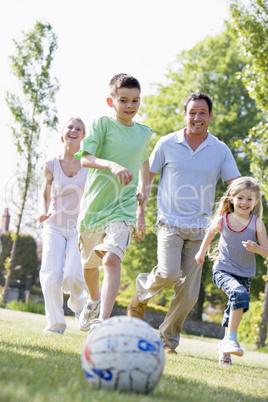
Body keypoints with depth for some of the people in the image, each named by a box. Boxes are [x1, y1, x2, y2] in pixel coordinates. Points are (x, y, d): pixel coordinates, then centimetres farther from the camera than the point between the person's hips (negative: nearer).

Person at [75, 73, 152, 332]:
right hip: (94, 202, 0)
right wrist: (113, 165, -36)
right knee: (89, 263, 17)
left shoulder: (144, 133, 7)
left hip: (124, 206, 0)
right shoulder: (102, 124, -5)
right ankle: (94, 301, 47)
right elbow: (85, 158, -17)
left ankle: (103, 319, -28)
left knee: (112, 258, -23)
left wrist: (141, 212, 20)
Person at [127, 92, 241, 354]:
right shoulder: (167, 144, 0)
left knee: (189, 292, 1)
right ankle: (141, 294, 10)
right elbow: (147, 177, 8)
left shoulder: (220, 150, 4)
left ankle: (168, 339, 18)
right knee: (168, 273, -23)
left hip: (199, 228, 2)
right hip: (170, 222, -2)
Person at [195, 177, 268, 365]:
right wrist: (202, 251, 25)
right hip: (223, 270, -2)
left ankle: (226, 345, 35)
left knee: (234, 309, 12)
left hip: (245, 274, 2)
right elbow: (211, 232, 17)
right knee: (240, 294, -30)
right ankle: (232, 340, -24)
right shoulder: (222, 220, -7)